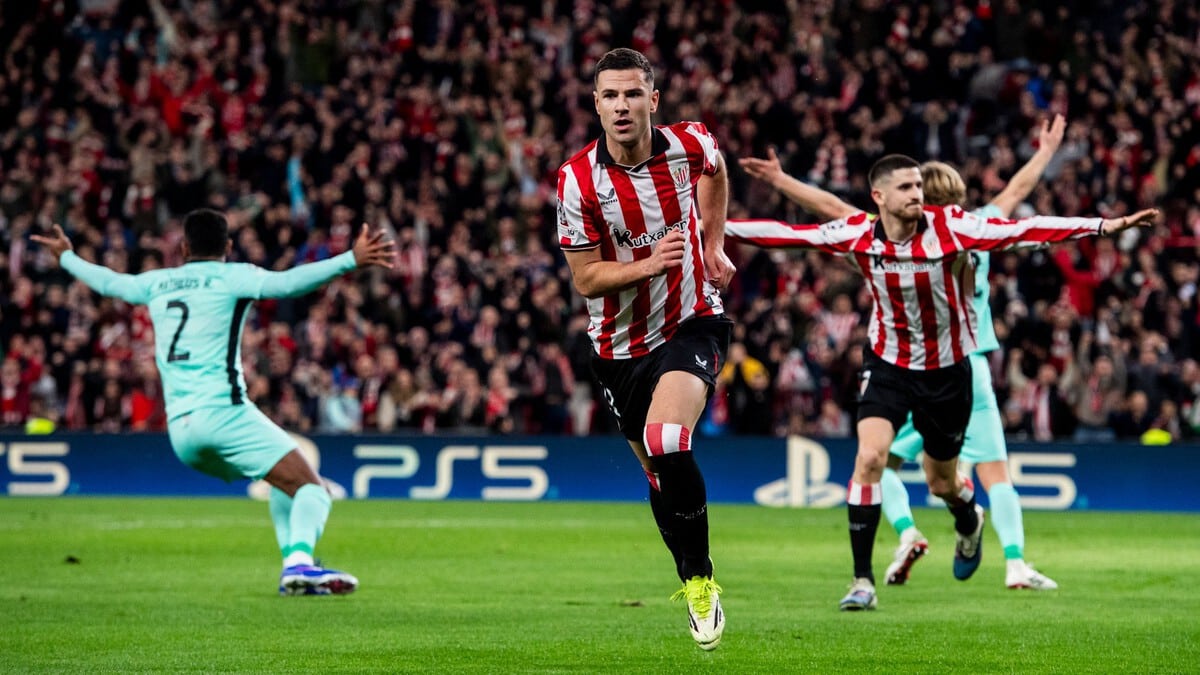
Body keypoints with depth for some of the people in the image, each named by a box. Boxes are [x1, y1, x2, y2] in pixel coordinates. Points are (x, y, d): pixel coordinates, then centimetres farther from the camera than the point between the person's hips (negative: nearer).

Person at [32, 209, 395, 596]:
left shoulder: (157, 283, 19)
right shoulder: (232, 277, 3)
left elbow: (107, 281, 36)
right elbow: (286, 283, -15)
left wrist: (65, 256, 55)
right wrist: (351, 261, -21)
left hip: (179, 432, 7)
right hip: (223, 412, -7)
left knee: (285, 483, 22)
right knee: (310, 488, -10)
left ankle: (292, 565, 8)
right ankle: (300, 560, -35)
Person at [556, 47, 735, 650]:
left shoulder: (690, 143, -11)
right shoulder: (578, 180, -16)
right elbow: (586, 280, -12)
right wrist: (647, 265, -28)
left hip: (691, 322, -1)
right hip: (620, 345, 2)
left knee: (666, 445, -26)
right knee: (659, 473, 10)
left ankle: (699, 577, -11)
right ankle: (695, 585, 33)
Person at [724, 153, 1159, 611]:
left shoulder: (950, 227, -20)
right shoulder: (858, 234, -14)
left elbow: (1025, 230, -24)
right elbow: (786, 234, -11)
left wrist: (1107, 225, -30)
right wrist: (720, 228, -16)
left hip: (947, 369, 0)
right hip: (887, 364, 0)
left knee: (941, 482, 13)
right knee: (870, 457, -20)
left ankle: (969, 523, 52)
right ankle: (862, 581, -12)